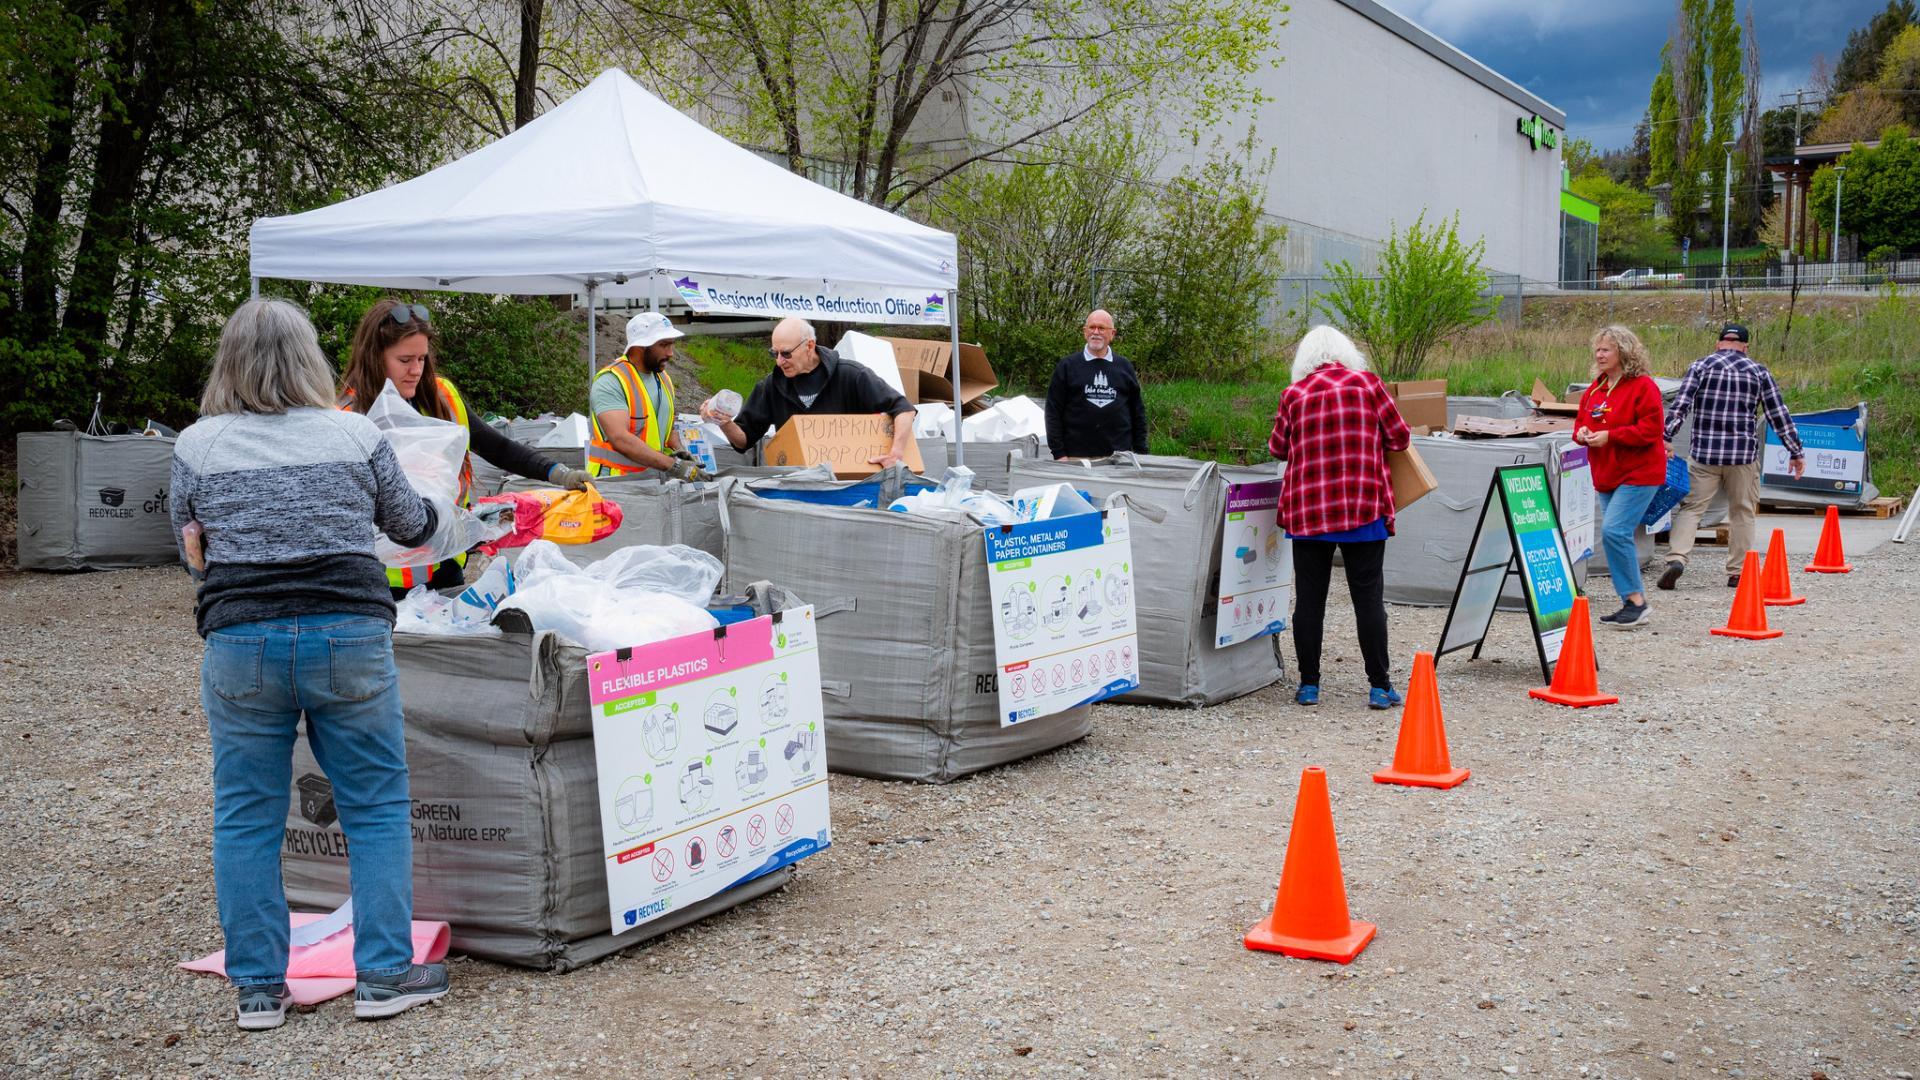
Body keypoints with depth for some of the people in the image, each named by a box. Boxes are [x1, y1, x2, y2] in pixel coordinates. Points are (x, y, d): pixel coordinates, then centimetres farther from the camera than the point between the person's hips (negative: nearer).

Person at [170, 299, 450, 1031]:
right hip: (350, 637, -1)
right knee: (377, 808, 9)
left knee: (246, 818, 10)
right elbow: (410, 524, 15)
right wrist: (444, 513, 37)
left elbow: (188, 545, 16)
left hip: (241, 641, 1)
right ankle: (384, 975, 13)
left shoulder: (196, 446, 3)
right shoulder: (357, 436, 2)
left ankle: (258, 988, 17)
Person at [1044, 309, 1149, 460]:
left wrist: (1141, 452, 10)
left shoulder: (1124, 367, 13)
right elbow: (1053, 412, 3)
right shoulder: (1067, 367, 6)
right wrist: (1059, 453, -4)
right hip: (1077, 457, -2)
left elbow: (1138, 412, 16)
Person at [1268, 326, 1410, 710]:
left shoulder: (1294, 393, 4)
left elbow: (1277, 447, 14)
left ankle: (1309, 684, 9)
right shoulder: (1367, 383, 1)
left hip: (1307, 510, 1)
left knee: (1309, 598, 6)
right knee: (1368, 596, 3)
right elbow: (1400, 438, 5)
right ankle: (1379, 686, 4)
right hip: (1363, 506, -1)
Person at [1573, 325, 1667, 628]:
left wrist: (1610, 436, -21)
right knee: (1618, 536, 10)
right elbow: (1581, 420, 22)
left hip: (1638, 474, -8)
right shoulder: (1595, 388, 12)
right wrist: (1581, 432, -2)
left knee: (1614, 531, -19)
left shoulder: (1643, 386, -11)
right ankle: (1632, 604, 18)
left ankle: (1636, 601, -10)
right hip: (1607, 475, 8)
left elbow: (1650, 430, -18)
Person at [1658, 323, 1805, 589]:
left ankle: (1676, 558, -17)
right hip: (1743, 455, 0)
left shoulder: (1700, 365, 5)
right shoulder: (1758, 371, 7)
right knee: (1742, 512, 12)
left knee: (1690, 507, 2)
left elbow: (1681, 404, -8)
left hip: (1703, 453, 0)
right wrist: (1796, 452, 13)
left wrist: (1666, 437, -12)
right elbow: (1779, 415, 7)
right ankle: (1737, 572, 14)